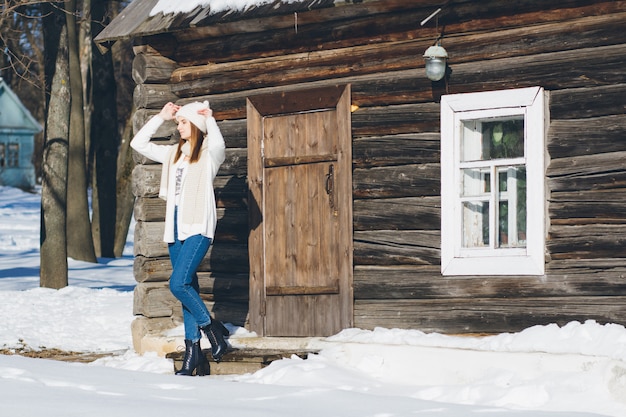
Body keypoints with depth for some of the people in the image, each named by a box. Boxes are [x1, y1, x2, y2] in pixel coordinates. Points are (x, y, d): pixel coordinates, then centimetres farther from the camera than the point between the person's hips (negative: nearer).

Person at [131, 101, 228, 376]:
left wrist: (209, 117, -13)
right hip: (175, 228, 7)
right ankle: (193, 354, 5)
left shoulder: (209, 154, -2)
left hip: (199, 228, -7)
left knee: (178, 283, -19)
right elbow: (138, 143, 20)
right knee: (187, 288, 5)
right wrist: (161, 117, 15)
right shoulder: (173, 153, 18)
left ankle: (212, 328, 0)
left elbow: (218, 143, -26)